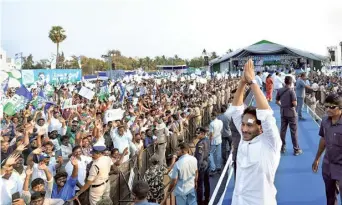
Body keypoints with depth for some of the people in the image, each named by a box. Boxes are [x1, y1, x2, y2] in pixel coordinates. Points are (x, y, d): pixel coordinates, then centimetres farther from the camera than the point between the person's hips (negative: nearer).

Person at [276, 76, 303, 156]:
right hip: (291, 113, -5)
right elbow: (295, 103, -18)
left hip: (283, 113, 5)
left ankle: (282, 147, 21)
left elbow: (277, 101, 9)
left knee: (282, 130, 13)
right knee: (294, 131, 3)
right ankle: (296, 150, 11)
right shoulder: (291, 91, -16)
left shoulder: (280, 90, 0)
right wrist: (292, 105, 3)